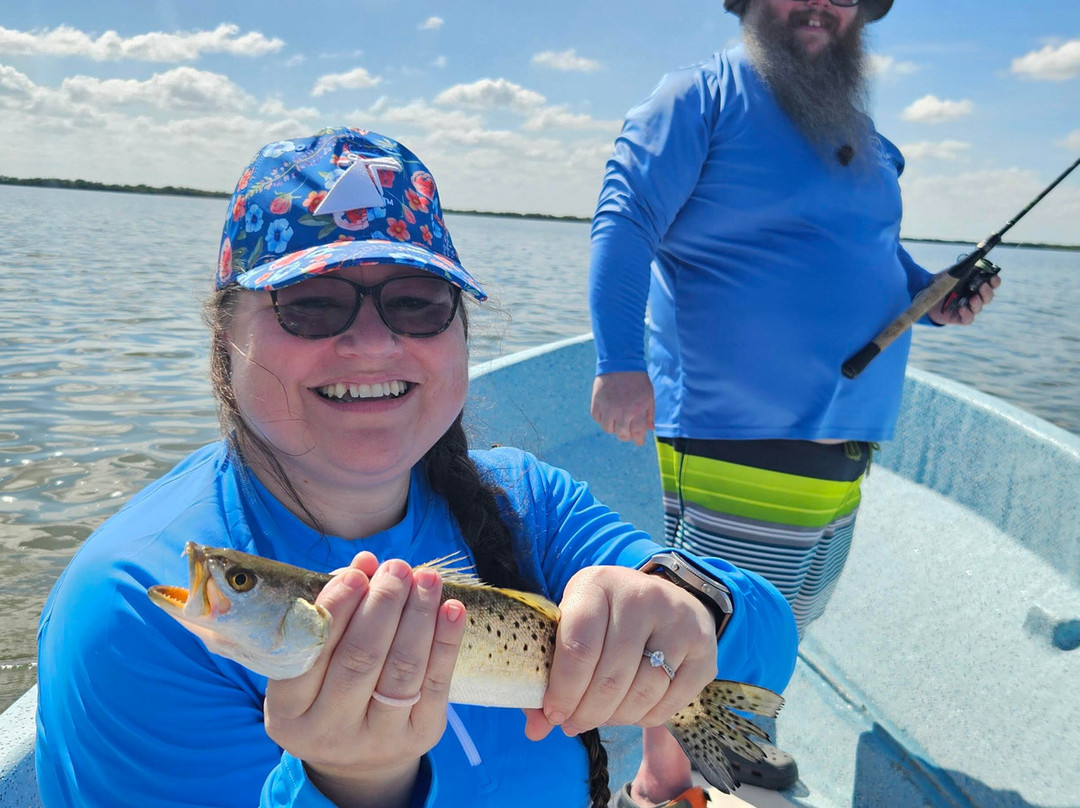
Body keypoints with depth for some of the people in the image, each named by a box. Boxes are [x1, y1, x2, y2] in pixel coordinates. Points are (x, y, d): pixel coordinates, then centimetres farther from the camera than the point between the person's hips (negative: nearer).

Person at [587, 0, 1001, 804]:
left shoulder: (857, 126, 17)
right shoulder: (705, 95, -7)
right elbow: (625, 221, -18)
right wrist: (620, 362, -30)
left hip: (842, 450, 9)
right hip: (735, 444, -8)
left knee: (781, 623, 23)